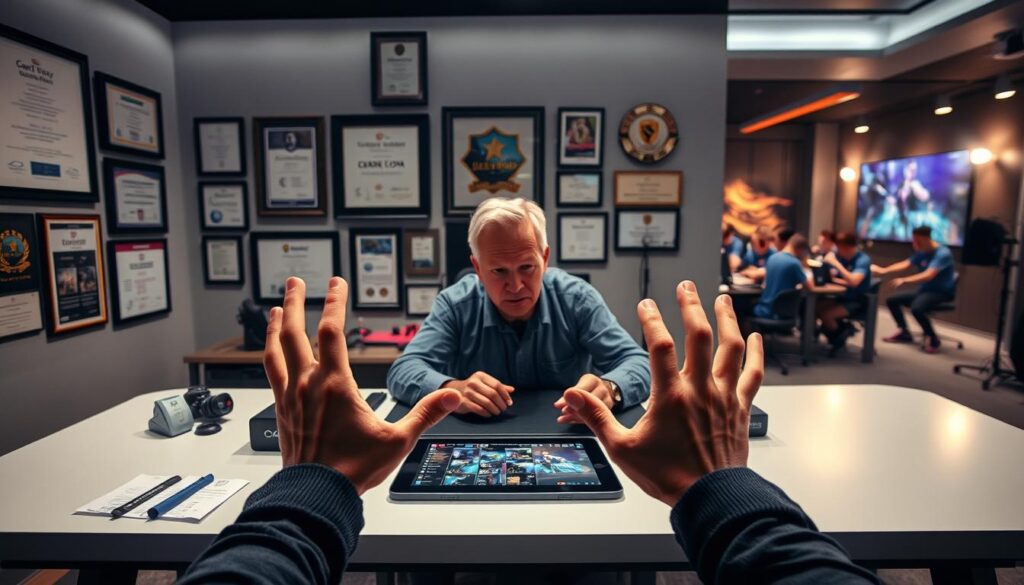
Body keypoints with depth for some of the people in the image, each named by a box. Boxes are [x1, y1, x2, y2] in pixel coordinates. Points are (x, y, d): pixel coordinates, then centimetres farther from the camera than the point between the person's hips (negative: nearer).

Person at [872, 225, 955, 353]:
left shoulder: (943, 254, -20)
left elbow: (928, 276, -31)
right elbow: (905, 264, 0)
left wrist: (903, 280, -39)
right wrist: (883, 270, -12)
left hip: (942, 292, -9)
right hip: (925, 290, 9)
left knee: (916, 308, -35)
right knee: (892, 300, 3)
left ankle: (933, 339, -10)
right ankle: (904, 333, 15)